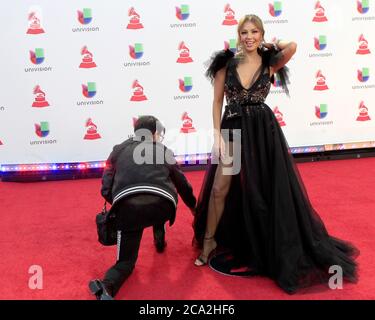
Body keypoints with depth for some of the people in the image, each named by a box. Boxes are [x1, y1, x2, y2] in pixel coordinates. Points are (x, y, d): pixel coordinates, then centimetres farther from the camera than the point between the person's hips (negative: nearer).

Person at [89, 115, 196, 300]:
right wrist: (194, 208, 50)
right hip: (162, 206, 0)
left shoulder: (119, 150, 25)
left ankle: (106, 287, -12)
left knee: (126, 260, 16)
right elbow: (183, 185, 33)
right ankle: (159, 240, 39)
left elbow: (106, 190, 18)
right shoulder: (164, 151, 25)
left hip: (127, 207, 0)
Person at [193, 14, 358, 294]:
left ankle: (268, 244, 25)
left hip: (264, 130, 0)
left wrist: (269, 44, 0)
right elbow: (217, 102, 0)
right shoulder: (226, 62, 0)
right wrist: (217, 135, -8)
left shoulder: (270, 63, 2)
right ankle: (209, 240, 21)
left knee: (268, 187, 6)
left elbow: (292, 46, -19)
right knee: (219, 189, 2)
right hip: (233, 129, 0)